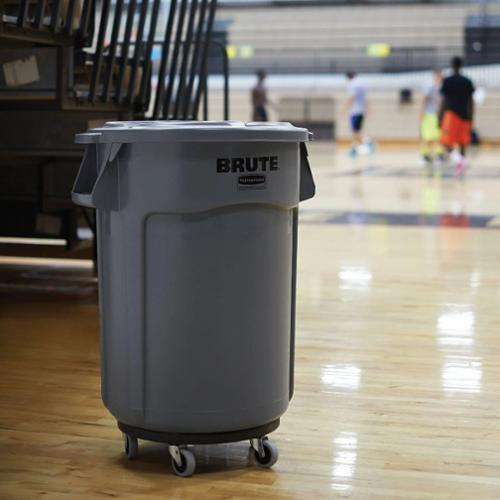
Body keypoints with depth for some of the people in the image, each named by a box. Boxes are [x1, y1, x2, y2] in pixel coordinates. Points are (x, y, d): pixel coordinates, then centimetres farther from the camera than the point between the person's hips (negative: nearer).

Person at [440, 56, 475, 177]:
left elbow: (444, 101, -6)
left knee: (446, 141, -3)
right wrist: (470, 117, 11)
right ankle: (462, 159, 8)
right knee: (462, 142, 10)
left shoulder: (447, 81, -4)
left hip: (451, 114, -4)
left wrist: (440, 118, -1)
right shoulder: (467, 82, 6)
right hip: (465, 116, 4)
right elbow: (470, 101, 6)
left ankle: (455, 155, -29)